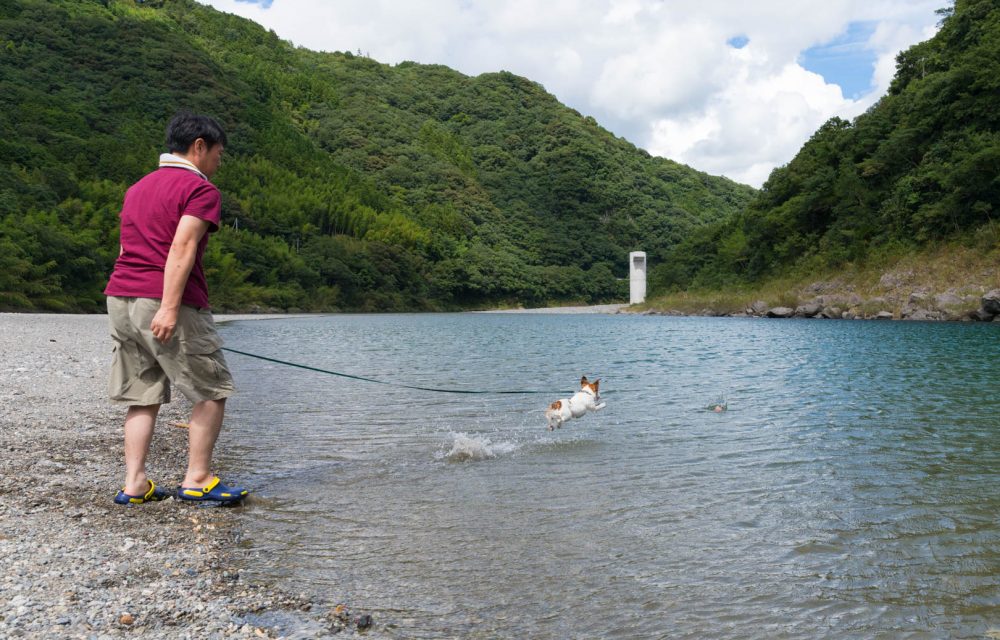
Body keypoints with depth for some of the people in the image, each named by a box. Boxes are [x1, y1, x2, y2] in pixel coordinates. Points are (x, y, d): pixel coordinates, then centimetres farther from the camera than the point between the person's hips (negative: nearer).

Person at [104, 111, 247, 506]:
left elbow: (128, 249, 23)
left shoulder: (137, 188, 23)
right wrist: (169, 308, -24)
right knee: (212, 390, 4)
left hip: (120, 299, 8)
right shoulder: (200, 189, -4)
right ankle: (197, 480, 6)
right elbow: (182, 247, -17)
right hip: (163, 303, -8)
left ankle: (134, 484, 11)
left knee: (143, 396, 13)